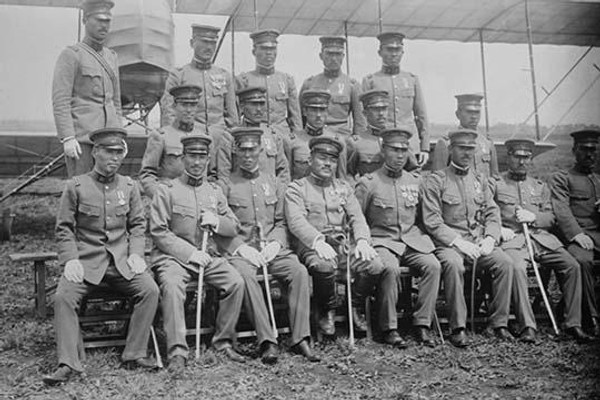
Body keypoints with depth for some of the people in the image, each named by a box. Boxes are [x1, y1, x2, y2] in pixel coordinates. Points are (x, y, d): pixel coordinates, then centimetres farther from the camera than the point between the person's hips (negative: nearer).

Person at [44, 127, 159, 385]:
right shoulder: (76, 187, 1)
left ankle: (134, 354, -10)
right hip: (86, 260, -2)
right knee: (63, 297, -25)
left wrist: (135, 254, -2)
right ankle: (68, 364, -18)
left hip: (121, 260, 2)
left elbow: (137, 224, 13)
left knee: (150, 290, -20)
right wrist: (70, 259, -11)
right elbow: (64, 227, 2)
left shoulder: (129, 187, 10)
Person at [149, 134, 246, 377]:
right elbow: (158, 232, -6)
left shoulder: (215, 191, 16)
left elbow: (234, 228, 16)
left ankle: (223, 341, -6)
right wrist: (190, 253, -15)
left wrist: (217, 221, -8)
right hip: (174, 256, -4)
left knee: (236, 282, -21)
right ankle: (177, 352, -32)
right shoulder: (166, 190, 2)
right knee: (171, 285, -34)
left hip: (208, 256, 4)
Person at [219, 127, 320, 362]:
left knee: (299, 271, -25)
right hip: (240, 250, -3)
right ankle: (267, 341, -34)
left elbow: (281, 222, 14)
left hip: (272, 249, 3)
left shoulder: (274, 184, 17)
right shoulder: (226, 185, 7)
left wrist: (274, 244, -5)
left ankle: (300, 338, -24)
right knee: (245, 275, -35)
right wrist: (242, 247, -13)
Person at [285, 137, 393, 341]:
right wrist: (318, 241, -28)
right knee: (324, 265, -38)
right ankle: (327, 312, -8)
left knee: (374, 264, -25)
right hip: (313, 246, -4)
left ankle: (355, 308, 2)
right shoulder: (296, 188, 8)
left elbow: (357, 218, 9)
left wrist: (362, 241, -13)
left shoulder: (344, 187, 22)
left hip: (345, 244, 4)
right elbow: (296, 221, -9)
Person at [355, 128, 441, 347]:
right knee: (390, 268, -34)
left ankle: (422, 324, -16)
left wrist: (423, 238, 7)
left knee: (433, 265, -24)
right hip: (382, 241, -4)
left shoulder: (415, 181, 14)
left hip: (413, 241, 4)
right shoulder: (368, 183, 2)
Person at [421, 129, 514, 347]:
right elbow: (432, 222, -7)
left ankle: (499, 323, -11)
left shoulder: (480, 180, 18)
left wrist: (489, 239, -7)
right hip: (448, 243, -4)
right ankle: (458, 328, -26)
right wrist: (458, 242, -18)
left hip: (480, 242, 5)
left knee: (505, 262, -22)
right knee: (454, 264, -35)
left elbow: (493, 214, 13)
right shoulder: (435, 181, 1)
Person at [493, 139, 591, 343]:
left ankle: (573, 323, -10)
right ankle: (527, 326, -33)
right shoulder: (495, 184, 11)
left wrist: (533, 217, -5)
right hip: (512, 239, -4)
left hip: (541, 237, 4)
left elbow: (551, 218, 16)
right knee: (517, 268, -35)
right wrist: (498, 228, -13)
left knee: (572, 266, -18)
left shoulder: (540, 186, 24)